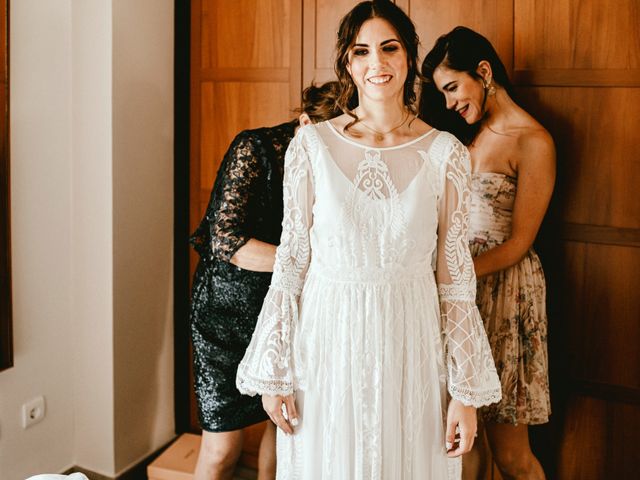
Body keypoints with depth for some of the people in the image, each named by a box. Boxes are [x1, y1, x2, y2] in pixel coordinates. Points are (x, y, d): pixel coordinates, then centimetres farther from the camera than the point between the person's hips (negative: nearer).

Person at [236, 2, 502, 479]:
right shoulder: (312, 145, -4)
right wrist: (273, 372, 0)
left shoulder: (446, 153, -3)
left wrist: (467, 392, -1)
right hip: (327, 340, 0)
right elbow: (291, 260, 0)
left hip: (411, 343, 0)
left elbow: (456, 275, -1)